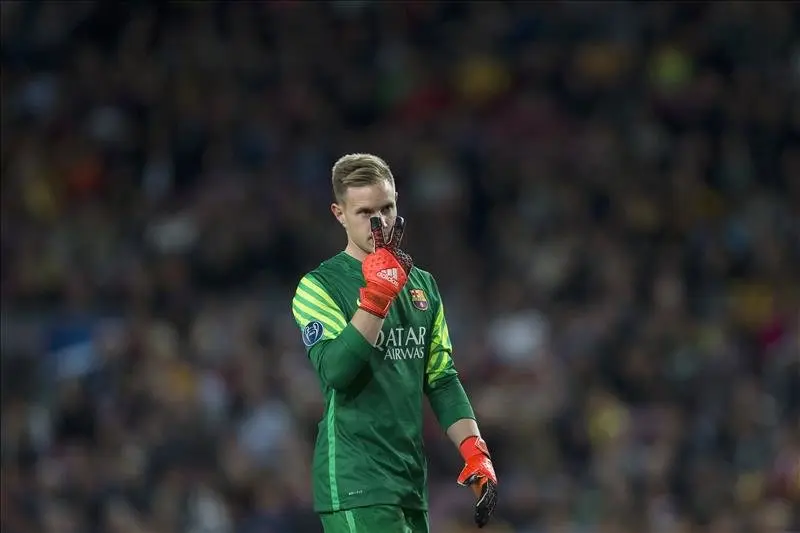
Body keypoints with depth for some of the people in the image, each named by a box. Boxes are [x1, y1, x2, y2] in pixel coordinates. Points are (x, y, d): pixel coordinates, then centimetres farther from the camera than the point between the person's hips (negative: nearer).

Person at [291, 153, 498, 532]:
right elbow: (335, 371, -18)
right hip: (354, 483, -7)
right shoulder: (318, 287, -4)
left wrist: (475, 452, 6)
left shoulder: (422, 285, 16)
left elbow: (442, 380, 17)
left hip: (411, 482, 7)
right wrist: (375, 295, -24)